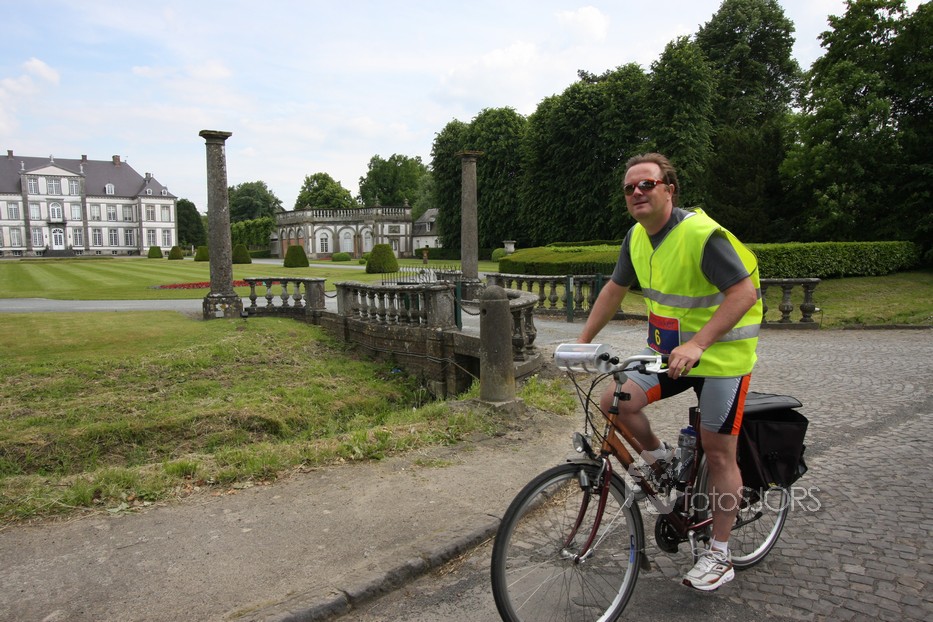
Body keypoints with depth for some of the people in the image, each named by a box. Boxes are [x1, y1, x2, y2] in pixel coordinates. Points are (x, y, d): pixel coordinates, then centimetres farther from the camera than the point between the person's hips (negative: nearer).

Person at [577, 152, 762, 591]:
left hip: (721, 355, -6)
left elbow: (744, 292, -27)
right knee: (614, 402, -11)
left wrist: (697, 344, -36)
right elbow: (615, 289, 10)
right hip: (669, 350, 7)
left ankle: (718, 556, 17)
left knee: (718, 453, 1)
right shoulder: (638, 237, 0)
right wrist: (582, 341, 6)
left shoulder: (701, 234, -23)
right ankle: (660, 457, 18)